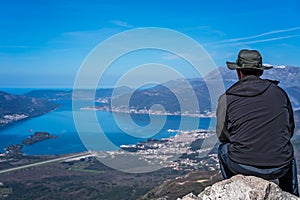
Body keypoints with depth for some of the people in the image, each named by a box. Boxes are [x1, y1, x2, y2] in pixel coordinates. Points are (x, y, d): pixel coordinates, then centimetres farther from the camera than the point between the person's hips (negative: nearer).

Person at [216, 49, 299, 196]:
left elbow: (222, 136, 6)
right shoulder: (279, 92, 3)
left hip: (242, 167, -2)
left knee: (223, 148, 29)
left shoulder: (226, 98, -4)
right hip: (279, 169, 2)